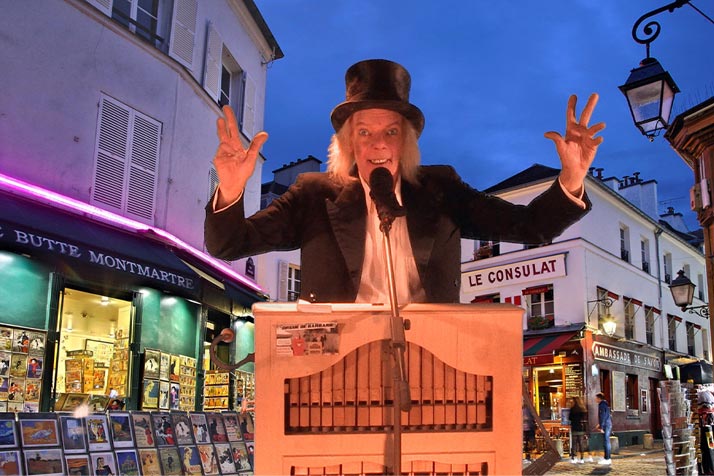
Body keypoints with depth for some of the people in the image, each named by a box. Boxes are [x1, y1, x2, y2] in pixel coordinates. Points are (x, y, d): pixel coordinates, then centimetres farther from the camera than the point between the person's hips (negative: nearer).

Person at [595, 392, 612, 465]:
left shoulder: (601, 405, -13)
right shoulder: (605, 404, 17)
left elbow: (602, 416, -19)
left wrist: (601, 427, -19)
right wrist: (600, 424, 29)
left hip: (606, 425, -10)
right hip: (608, 424, 10)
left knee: (606, 441, -7)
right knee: (606, 442, 15)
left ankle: (607, 459, -6)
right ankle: (606, 457, 21)